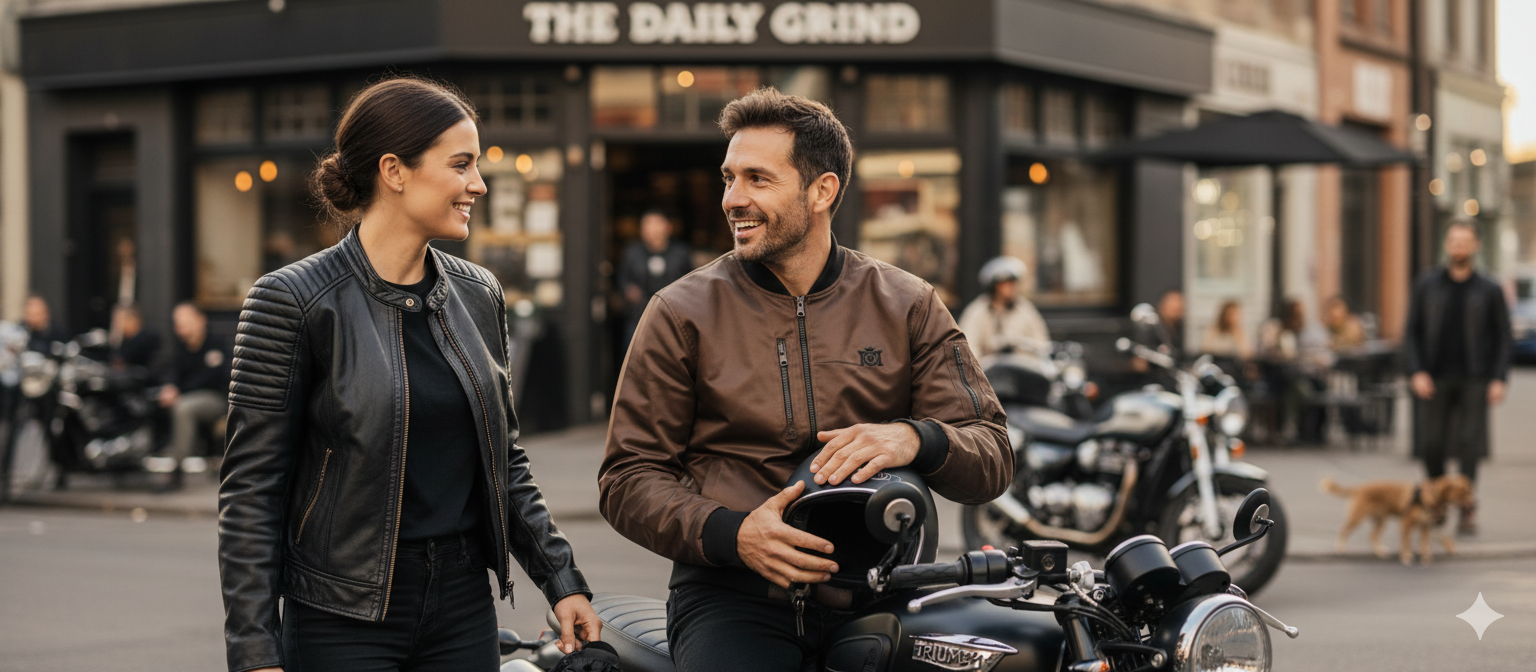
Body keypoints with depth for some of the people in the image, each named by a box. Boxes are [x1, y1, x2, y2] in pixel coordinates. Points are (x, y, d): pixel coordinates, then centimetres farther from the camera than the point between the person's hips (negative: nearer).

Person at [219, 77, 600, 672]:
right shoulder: (291, 302, -10)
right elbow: (251, 492, -10)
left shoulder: (478, 295, 7)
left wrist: (561, 580, 9)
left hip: (465, 607, 5)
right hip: (344, 622, -5)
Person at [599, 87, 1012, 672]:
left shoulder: (907, 306, 11)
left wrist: (914, 440, -17)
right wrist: (732, 533, -14)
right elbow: (628, 477, 4)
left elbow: (993, 457, 6)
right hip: (732, 597, -2)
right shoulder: (682, 313, 7)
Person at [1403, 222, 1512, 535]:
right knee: (1432, 446, 1)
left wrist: (1499, 379, -5)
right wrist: (1417, 372, -6)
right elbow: (1412, 332, 6)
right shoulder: (1427, 285, 6)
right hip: (1435, 380, 1)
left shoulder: (1489, 290, 5)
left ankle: (1466, 511, 1)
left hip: (1474, 380, -1)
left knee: (1469, 446, -6)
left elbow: (1503, 337, 6)